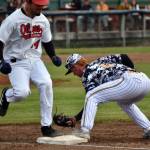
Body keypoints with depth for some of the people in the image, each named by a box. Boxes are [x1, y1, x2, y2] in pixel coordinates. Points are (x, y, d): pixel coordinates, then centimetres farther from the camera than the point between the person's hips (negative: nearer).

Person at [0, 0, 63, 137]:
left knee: (46, 84, -20)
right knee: (22, 92, -26)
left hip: (35, 60, 5)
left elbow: (47, 41, 18)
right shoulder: (13, 20, -15)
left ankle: (46, 126, -11)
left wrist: (53, 56, 2)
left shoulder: (43, 20, 4)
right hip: (16, 61, -5)